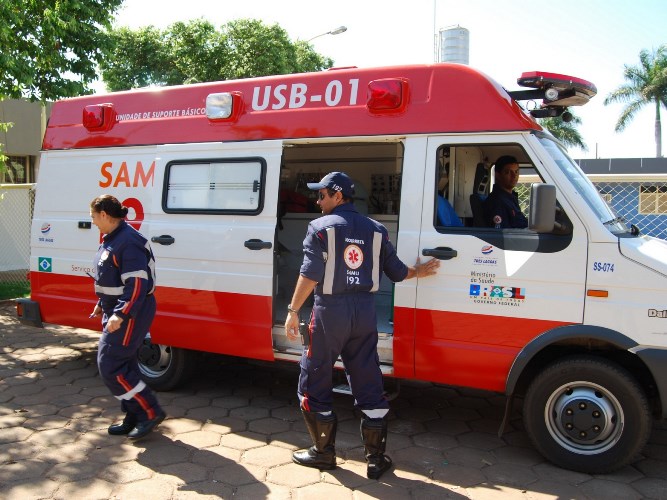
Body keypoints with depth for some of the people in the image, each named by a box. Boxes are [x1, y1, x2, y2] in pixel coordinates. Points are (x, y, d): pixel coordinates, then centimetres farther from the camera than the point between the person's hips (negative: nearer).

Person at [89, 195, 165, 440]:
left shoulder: (128, 242, -21)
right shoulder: (111, 240, 12)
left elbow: (137, 284, -26)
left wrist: (120, 314, -29)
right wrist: (101, 306, 25)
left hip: (129, 315, -11)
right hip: (116, 313, 11)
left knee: (110, 366, -8)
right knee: (123, 365, 15)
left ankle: (150, 412, 2)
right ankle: (134, 419, 27)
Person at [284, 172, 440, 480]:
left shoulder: (321, 227, -5)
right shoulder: (375, 229, 8)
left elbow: (310, 275, -13)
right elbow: (396, 272, 9)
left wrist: (293, 311, -7)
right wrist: (417, 272, 29)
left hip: (330, 311, -5)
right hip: (364, 312, 5)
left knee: (314, 384, 11)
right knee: (369, 387, 11)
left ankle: (324, 452, 21)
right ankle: (376, 460, 18)